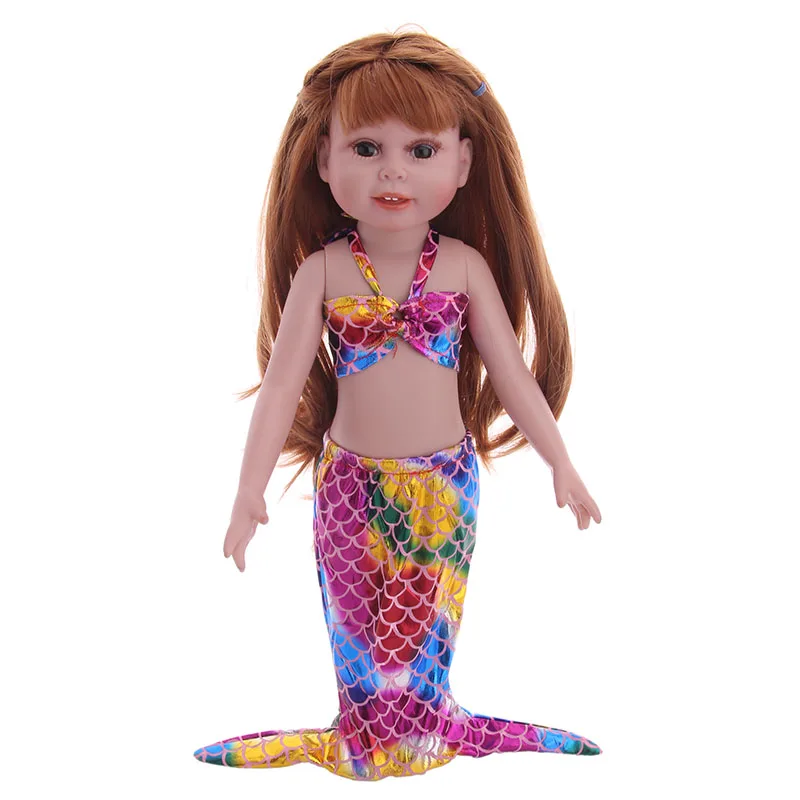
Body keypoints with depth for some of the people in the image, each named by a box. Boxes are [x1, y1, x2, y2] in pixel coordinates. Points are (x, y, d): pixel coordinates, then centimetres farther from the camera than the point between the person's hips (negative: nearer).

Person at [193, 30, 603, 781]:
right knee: (357, 621, 11)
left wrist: (560, 465, 1)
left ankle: (417, 732, 35)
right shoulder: (322, 271, -9)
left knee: (424, 622, 12)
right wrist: (250, 491, -11)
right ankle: (368, 738, 33)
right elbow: (280, 384, -8)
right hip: (351, 484, 0)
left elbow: (513, 373, -1)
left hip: (444, 483, 0)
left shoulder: (464, 265, -8)